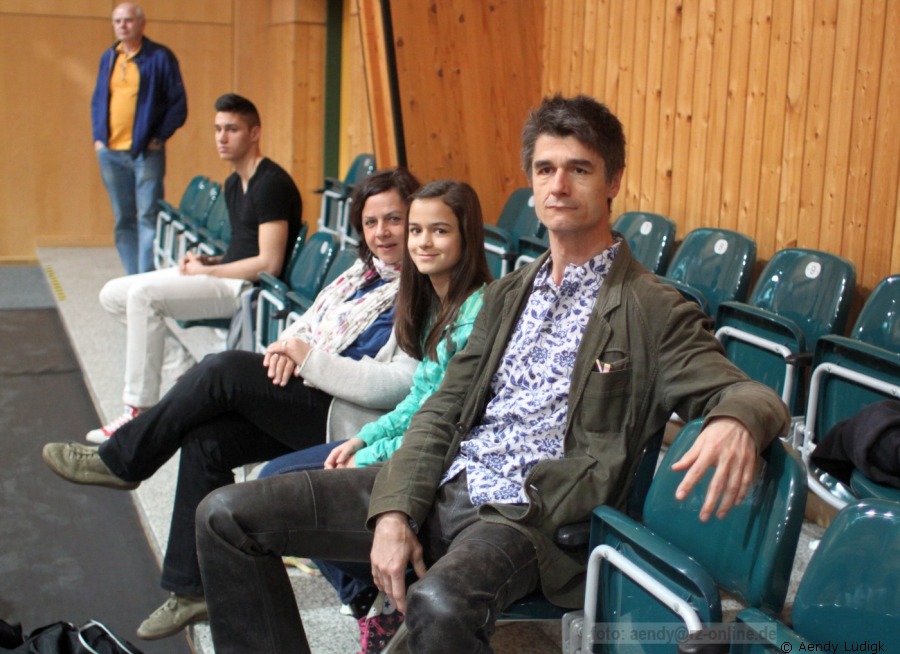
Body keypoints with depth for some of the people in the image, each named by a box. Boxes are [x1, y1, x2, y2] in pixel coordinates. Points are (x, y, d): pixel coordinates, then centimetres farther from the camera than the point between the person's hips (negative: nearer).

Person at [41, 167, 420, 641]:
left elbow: (399, 386, -21)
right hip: (307, 401, 9)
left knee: (224, 370, -21)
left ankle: (120, 462, -1)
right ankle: (192, 588, 1)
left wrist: (308, 357, -17)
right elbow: (307, 325, 20)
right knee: (205, 439, -11)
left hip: (352, 420, -8)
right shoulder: (363, 273, 18)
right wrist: (287, 345, -6)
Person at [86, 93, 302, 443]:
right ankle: (189, 371, 2)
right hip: (229, 278, 10)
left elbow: (269, 263, -21)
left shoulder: (271, 184, -15)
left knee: (144, 294, -27)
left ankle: (139, 411, -20)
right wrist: (208, 261, 1)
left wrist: (207, 271, -13)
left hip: (250, 287, -10)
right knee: (113, 294, 5)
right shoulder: (234, 184, 15)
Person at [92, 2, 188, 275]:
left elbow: (178, 104, -3)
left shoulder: (160, 57, -2)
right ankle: (132, 279, 15)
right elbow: (97, 100, 21)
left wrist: (160, 137, -8)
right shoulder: (108, 57, 14)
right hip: (110, 153, 5)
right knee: (123, 219, 8)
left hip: (146, 152, -5)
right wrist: (98, 136, 9)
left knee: (148, 216, -8)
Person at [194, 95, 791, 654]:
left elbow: (751, 394, -8)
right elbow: (443, 411, 12)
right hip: (441, 485, 7)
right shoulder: (509, 293, 17)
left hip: (528, 513, -6)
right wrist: (394, 512, -5)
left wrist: (736, 422, -35)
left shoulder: (653, 311, -1)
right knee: (228, 515, -4)